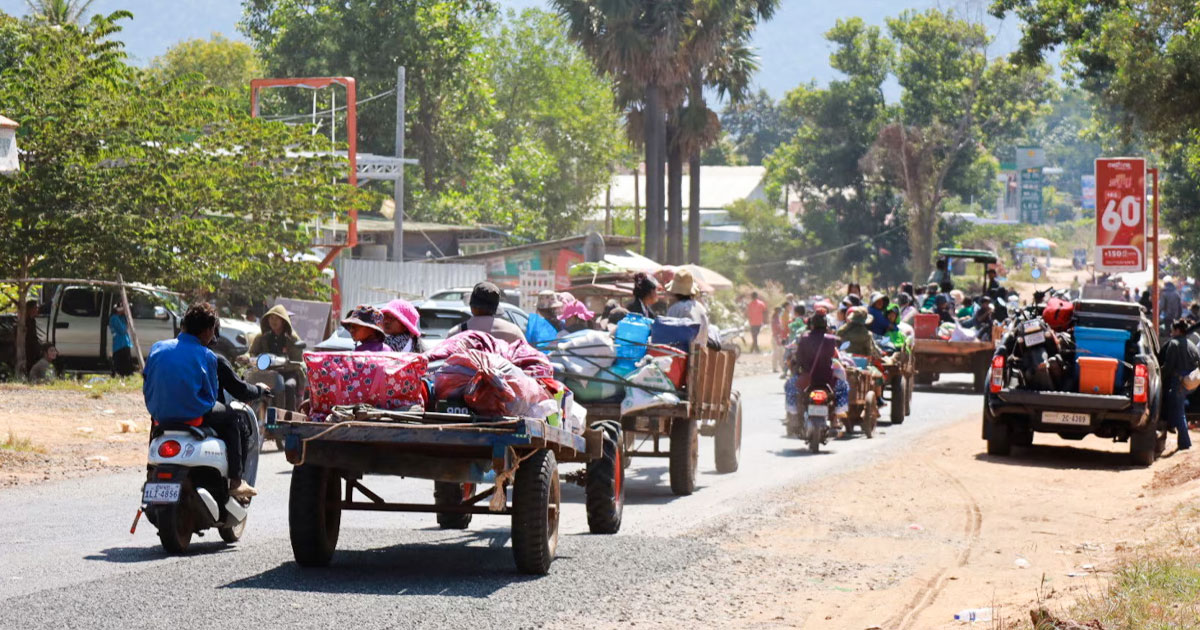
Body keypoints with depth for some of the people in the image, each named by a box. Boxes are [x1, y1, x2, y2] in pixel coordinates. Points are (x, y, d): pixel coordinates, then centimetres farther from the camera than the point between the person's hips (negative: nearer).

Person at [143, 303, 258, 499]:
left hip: (160, 415, 6)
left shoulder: (157, 348, 3)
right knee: (237, 420, 18)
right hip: (193, 415, -6)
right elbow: (211, 396, -2)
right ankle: (236, 481, 12)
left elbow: (147, 388, 8)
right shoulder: (206, 356, -9)